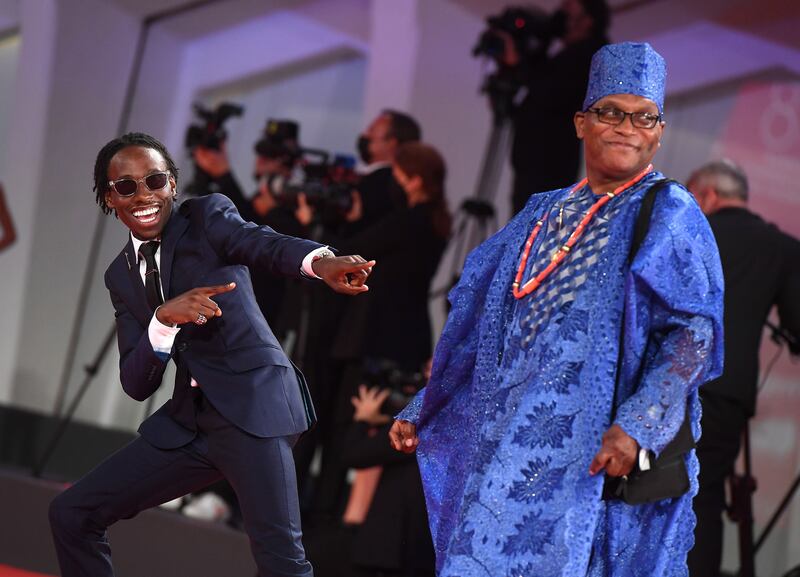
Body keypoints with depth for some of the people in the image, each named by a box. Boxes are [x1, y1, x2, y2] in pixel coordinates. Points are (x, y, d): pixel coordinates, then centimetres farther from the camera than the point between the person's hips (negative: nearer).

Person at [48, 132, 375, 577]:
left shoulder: (208, 215, -1)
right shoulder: (122, 276, 13)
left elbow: (262, 244, -24)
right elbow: (137, 384, 4)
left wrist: (321, 261, -47)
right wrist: (165, 318, -16)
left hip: (254, 406, -6)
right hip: (188, 421, 6)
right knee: (73, 513, 6)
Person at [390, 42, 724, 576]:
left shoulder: (670, 216, -2)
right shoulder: (544, 216, 16)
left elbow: (693, 335, -13)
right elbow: (479, 333, 20)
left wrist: (637, 427, -25)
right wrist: (420, 411, 17)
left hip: (599, 450, -5)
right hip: (519, 446, 5)